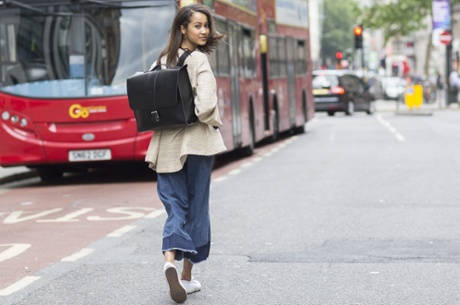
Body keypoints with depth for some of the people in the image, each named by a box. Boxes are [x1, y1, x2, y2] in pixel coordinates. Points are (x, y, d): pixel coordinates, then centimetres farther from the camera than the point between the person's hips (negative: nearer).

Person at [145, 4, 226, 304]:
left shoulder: (162, 61, 8)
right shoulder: (199, 60, -11)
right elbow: (206, 106, -21)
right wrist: (215, 122, -3)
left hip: (166, 144, 5)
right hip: (196, 143, -5)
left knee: (175, 205, 6)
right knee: (196, 208, 9)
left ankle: (170, 259, -20)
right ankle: (187, 276, 16)